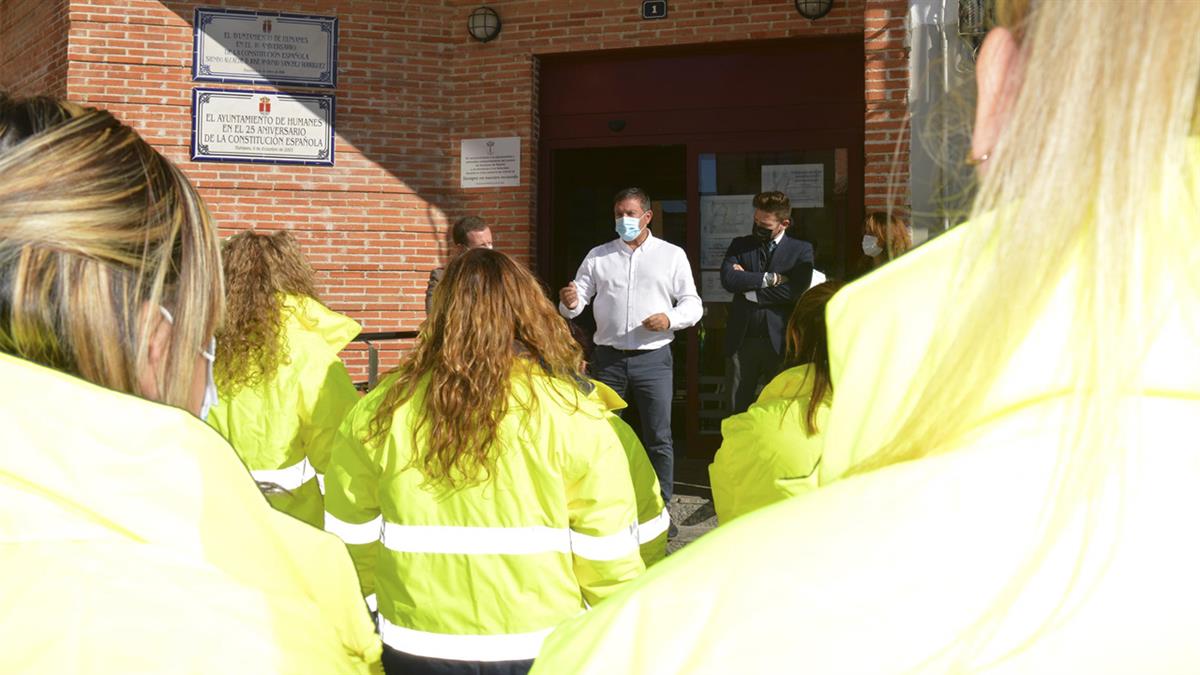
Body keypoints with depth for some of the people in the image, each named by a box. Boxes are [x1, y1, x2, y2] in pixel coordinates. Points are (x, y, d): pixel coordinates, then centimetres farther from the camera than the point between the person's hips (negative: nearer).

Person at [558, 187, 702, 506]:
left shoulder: (672, 255, 4)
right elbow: (576, 302, 5)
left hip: (653, 358, -2)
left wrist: (670, 319, -16)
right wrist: (570, 303, -18)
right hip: (608, 357, 2)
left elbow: (693, 305, 4)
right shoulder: (598, 256, 9)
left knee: (658, 439, 1)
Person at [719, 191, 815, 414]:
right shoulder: (740, 245, 11)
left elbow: (796, 290, -12)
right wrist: (770, 278, -11)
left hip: (780, 341, -2)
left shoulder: (801, 250, 4)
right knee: (741, 406, 6)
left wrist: (750, 287, -7)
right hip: (743, 339, 2)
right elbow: (728, 278, -7)